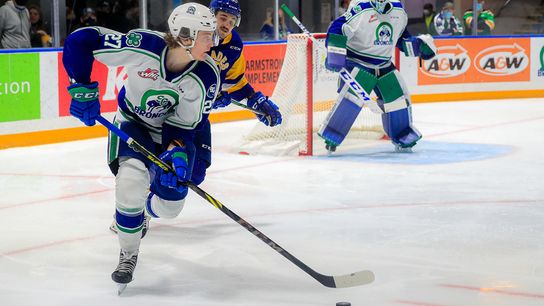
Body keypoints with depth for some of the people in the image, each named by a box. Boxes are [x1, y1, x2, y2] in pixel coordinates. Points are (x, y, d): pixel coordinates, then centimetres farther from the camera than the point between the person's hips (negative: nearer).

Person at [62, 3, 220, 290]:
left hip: (170, 131, 2)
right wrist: (82, 89, -27)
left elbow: (184, 124, -16)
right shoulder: (143, 45, -33)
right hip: (132, 121, -2)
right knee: (131, 180, -26)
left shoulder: (206, 77, -25)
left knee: (170, 204, -4)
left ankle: (141, 213, 37)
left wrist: (176, 153, -33)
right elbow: (81, 40, -28)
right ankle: (128, 254, -2)